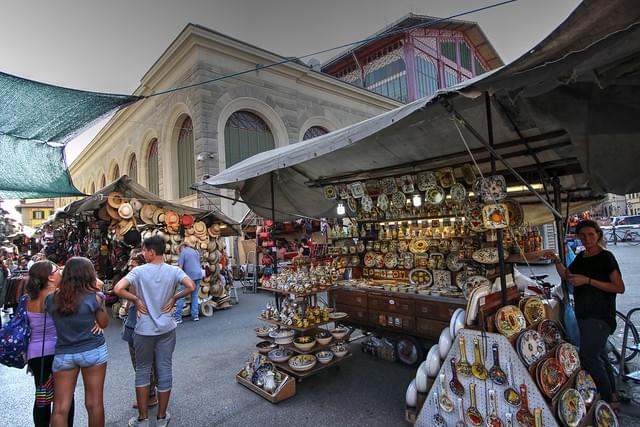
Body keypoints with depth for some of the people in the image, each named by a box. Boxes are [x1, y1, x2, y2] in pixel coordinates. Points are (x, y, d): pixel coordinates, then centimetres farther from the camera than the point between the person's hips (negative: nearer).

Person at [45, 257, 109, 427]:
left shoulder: (51, 299, -5)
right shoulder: (94, 297, -14)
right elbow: (104, 323, -2)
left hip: (63, 354, 2)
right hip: (94, 351, -2)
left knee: (60, 408, 11)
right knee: (94, 403, 11)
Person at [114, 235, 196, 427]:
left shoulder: (139, 271, -11)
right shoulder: (174, 271, -7)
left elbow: (117, 289, -21)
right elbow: (191, 287, -18)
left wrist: (136, 299, -7)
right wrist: (174, 298, -3)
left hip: (144, 329, -1)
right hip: (167, 329, 2)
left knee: (142, 370, 16)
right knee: (164, 370, 11)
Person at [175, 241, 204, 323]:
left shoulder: (183, 252, -3)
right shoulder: (196, 252, 17)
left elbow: (180, 266, -10)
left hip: (189, 277, -6)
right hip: (198, 276, 6)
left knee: (180, 297, 3)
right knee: (194, 296, 15)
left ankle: (178, 317, 3)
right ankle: (195, 315, 14)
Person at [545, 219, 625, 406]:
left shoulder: (606, 257, -12)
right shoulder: (581, 257, 8)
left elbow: (620, 288, -15)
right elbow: (566, 275, 18)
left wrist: (588, 280, -23)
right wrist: (556, 261, 1)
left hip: (600, 316, -8)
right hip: (584, 314, 8)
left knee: (587, 356, -9)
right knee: (598, 354, 18)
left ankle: (609, 399, 7)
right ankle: (612, 394, 34)